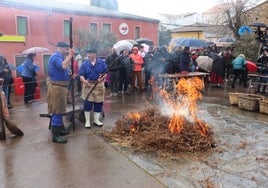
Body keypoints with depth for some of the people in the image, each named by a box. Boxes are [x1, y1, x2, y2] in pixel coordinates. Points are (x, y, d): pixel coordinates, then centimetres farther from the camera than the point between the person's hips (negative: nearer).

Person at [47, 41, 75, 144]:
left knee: (60, 110, 19)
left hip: (61, 87, 11)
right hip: (57, 87, -11)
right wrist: (70, 55, -24)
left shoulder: (60, 57, 17)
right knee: (57, 111, -7)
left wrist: (69, 74, 9)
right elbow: (64, 66, -35)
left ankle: (60, 129, 32)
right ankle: (55, 135, -1)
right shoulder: (56, 56, -14)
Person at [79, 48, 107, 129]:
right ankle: (87, 121, 13)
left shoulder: (101, 62, 1)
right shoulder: (85, 64, 0)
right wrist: (85, 81, -23)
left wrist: (102, 78, -17)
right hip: (88, 85, -1)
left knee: (99, 103, 8)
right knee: (87, 103, -1)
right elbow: (81, 75, -3)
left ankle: (96, 120, 23)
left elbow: (106, 72, 2)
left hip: (99, 85, 1)